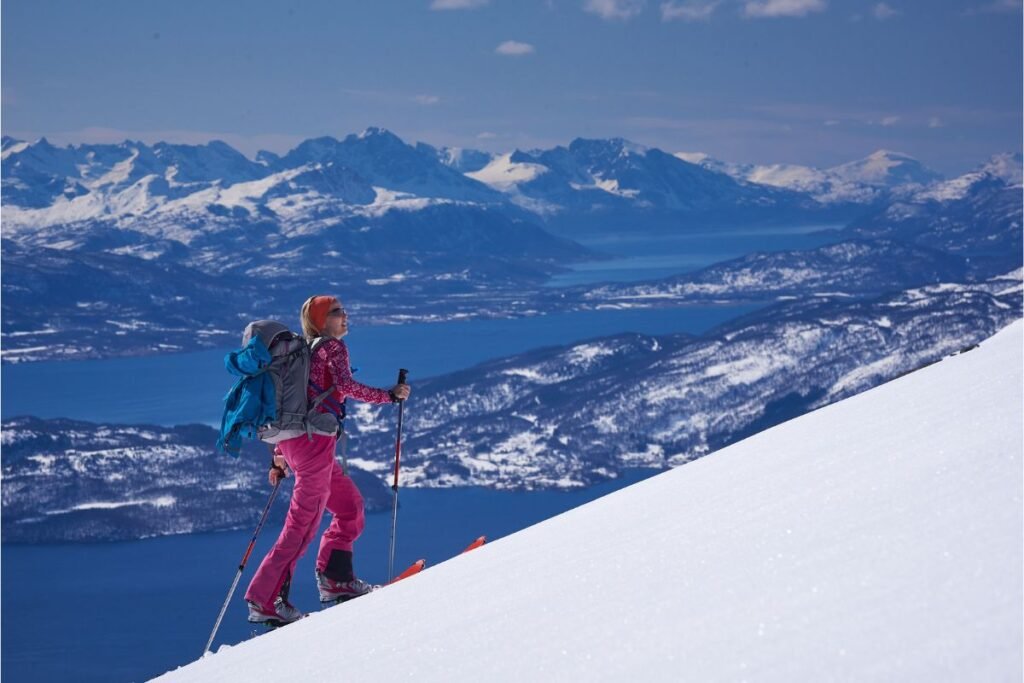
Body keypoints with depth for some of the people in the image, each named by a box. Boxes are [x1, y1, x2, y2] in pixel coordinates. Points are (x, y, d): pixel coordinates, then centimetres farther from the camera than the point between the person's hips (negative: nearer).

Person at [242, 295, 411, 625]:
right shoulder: (332, 346, -2)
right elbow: (345, 386, -19)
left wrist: (279, 457, 25)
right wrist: (389, 395, -11)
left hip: (292, 443, 9)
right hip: (315, 439, -9)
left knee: (350, 505, 18)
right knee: (303, 524, -6)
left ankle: (335, 579, 15)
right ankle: (264, 600, -7)